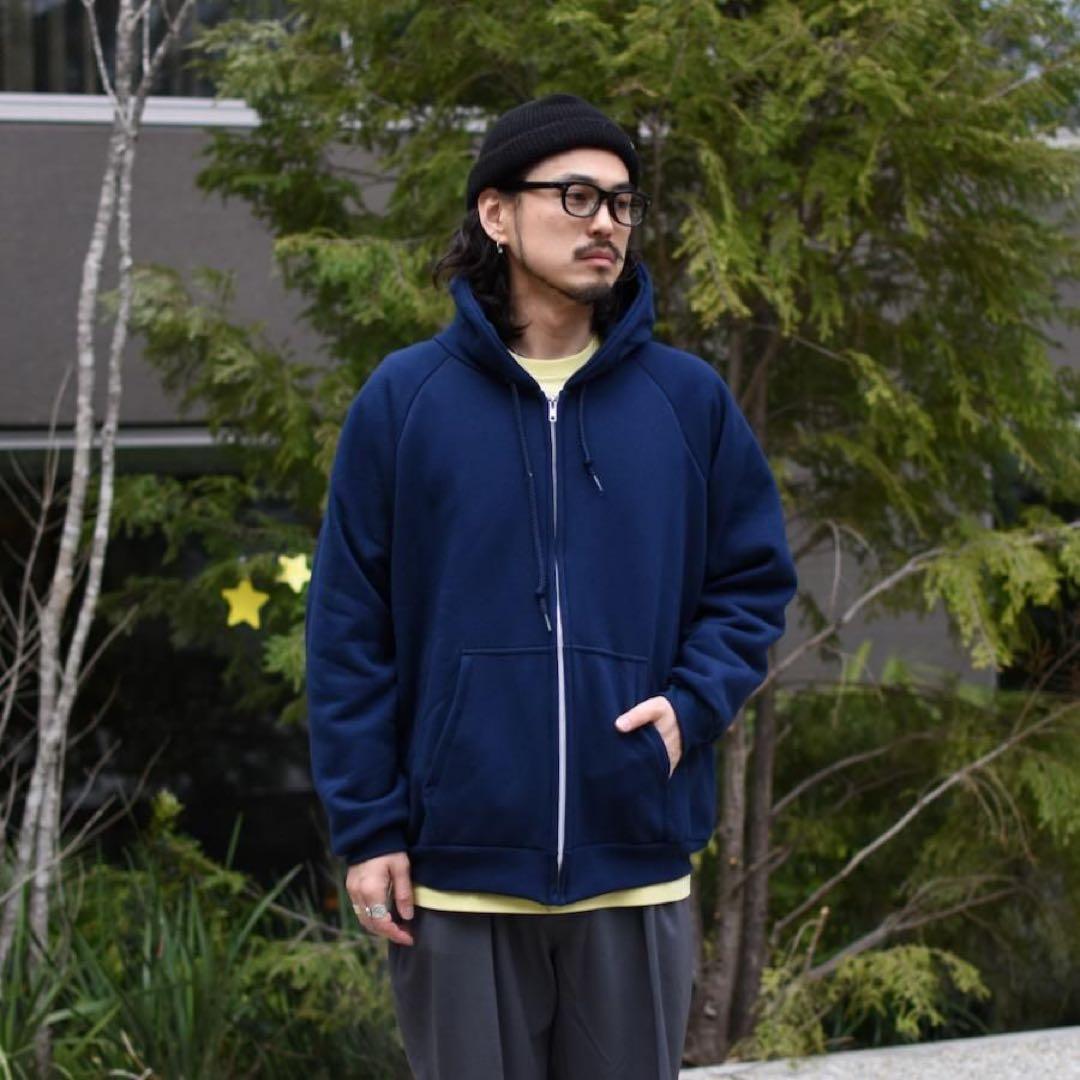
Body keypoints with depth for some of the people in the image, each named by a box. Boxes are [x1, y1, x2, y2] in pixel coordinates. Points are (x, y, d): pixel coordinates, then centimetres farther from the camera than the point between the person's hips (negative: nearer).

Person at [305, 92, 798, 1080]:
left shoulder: (689, 399, 5)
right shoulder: (405, 398, 0)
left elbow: (755, 581, 11)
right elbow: (351, 629, 0)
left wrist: (693, 704, -8)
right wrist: (367, 828, -3)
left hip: (637, 859, 2)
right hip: (458, 865, -1)